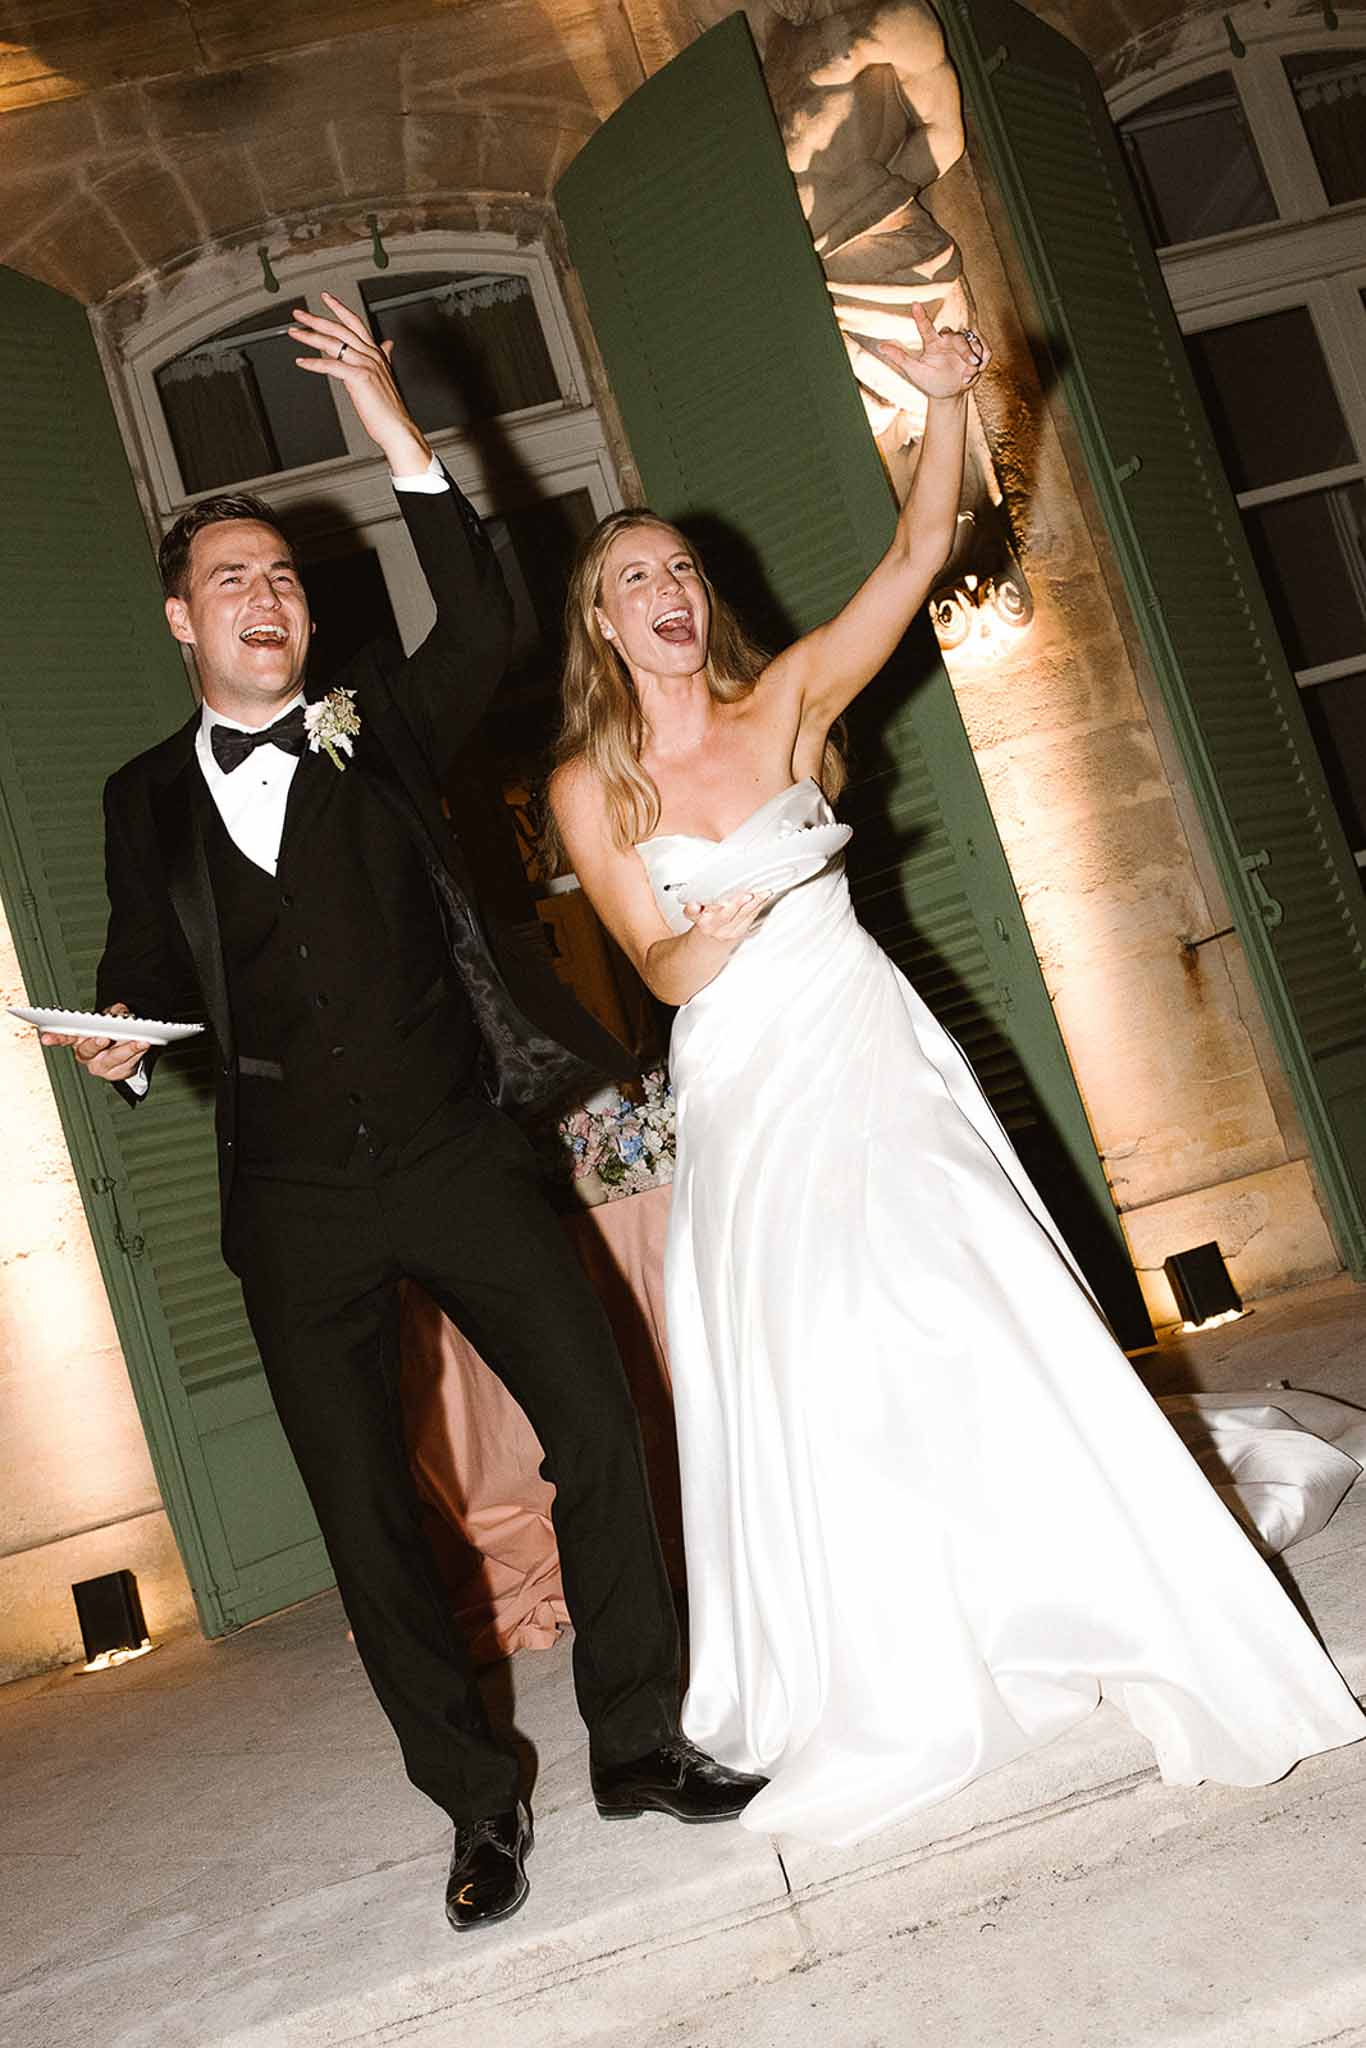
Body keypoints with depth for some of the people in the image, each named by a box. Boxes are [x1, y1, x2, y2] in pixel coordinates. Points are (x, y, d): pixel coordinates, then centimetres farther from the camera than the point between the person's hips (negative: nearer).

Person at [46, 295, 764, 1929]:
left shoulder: (379, 726, 6)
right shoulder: (147, 797, 10)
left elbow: (484, 628, -11)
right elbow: (146, 970, 16)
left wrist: (402, 443, -18)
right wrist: (120, 1039, -6)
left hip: (455, 1158, -1)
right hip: (297, 1209, 2)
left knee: (599, 1427, -3)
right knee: (366, 1520, 7)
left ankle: (640, 1743, 17)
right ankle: (476, 1804, 24)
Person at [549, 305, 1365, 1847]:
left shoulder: (787, 700, 4)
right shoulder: (588, 786, 1)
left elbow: (917, 556, -3)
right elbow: (660, 969, -2)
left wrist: (943, 407, -15)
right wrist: (713, 935, -23)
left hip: (867, 1051, 0)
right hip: (744, 1091, 0)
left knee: (966, 1325, -5)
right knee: (809, 1381, 2)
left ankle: (1098, 1606, 14)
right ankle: (896, 1689, 21)